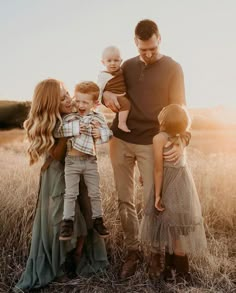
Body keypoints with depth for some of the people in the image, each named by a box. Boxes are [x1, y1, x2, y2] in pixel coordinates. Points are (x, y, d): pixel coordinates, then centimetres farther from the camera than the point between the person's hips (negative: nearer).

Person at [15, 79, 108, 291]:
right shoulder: (45, 127, -11)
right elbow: (57, 155, -16)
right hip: (58, 177, -3)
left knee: (83, 216, 8)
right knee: (59, 219, 2)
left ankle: (81, 259, 28)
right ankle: (55, 265, 22)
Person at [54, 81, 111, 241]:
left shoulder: (98, 117, 0)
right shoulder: (69, 117, -6)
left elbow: (108, 132, 3)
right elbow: (57, 131, -16)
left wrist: (100, 134, -18)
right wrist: (75, 129, -22)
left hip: (90, 161, 2)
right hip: (72, 160, -1)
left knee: (95, 193, 9)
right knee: (70, 193, 3)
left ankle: (98, 220, 24)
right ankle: (68, 222, 13)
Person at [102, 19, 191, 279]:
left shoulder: (173, 68, -1)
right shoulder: (127, 66, 10)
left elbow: (179, 109, -5)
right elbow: (112, 95, 18)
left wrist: (182, 140, -21)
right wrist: (106, 95, -8)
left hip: (150, 144, -3)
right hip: (120, 140, 4)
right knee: (124, 200, 6)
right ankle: (132, 250, 21)